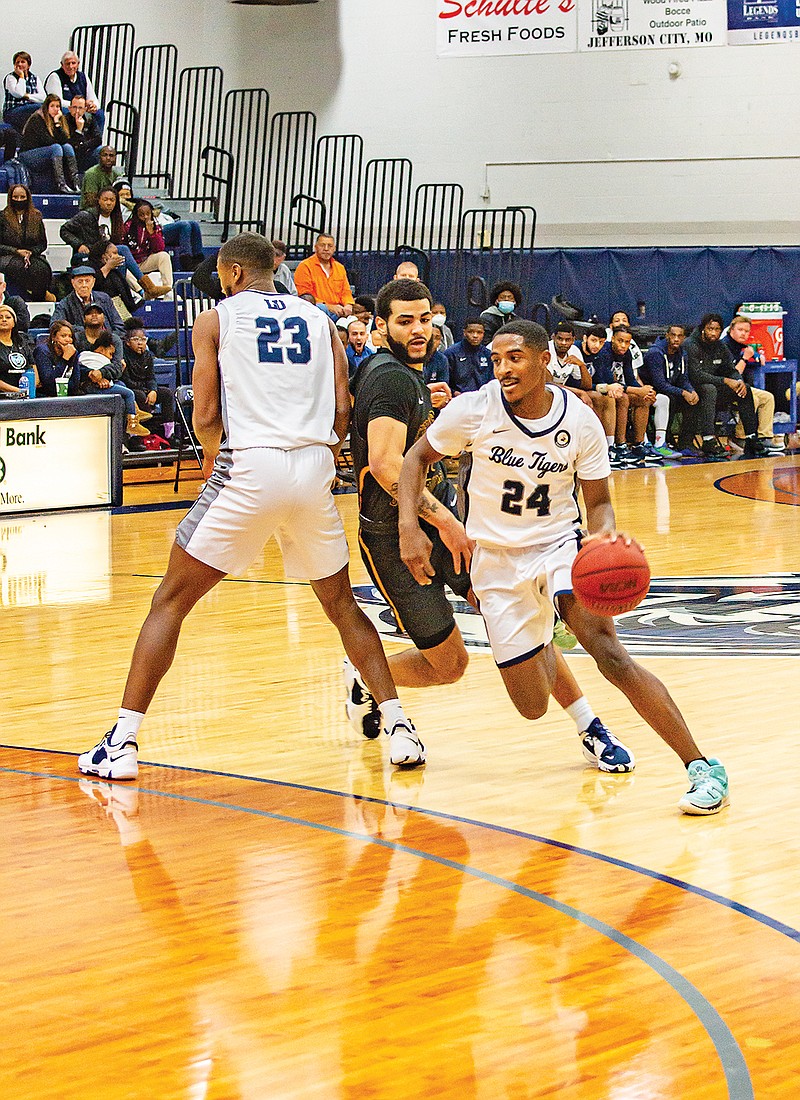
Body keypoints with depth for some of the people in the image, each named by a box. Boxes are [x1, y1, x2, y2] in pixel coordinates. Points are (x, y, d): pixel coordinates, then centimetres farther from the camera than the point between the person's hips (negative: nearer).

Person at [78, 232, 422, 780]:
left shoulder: (217, 319, 7)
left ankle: (123, 742, 1)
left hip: (250, 467, -3)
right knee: (341, 603, 22)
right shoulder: (319, 318, 17)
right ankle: (399, 727, 14)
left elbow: (206, 418, 0)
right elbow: (343, 411, 8)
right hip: (314, 467, 3)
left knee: (171, 602, 7)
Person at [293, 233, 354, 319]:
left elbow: (346, 292, 23)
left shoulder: (340, 268, 23)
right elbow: (304, 296, -7)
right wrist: (328, 307, -17)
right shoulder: (305, 266, 2)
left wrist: (348, 305, -3)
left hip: (339, 311, 5)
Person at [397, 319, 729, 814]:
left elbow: (598, 501, -1)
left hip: (559, 544, -1)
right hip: (497, 558, 1)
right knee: (533, 706, 1)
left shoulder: (581, 423, -12)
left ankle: (701, 766, -27)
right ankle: (545, 651, 42)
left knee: (605, 647, -30)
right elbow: (417, 458, 1)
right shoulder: (474, 410, -14)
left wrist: (606, 534, -24)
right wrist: (410, 527, -15)